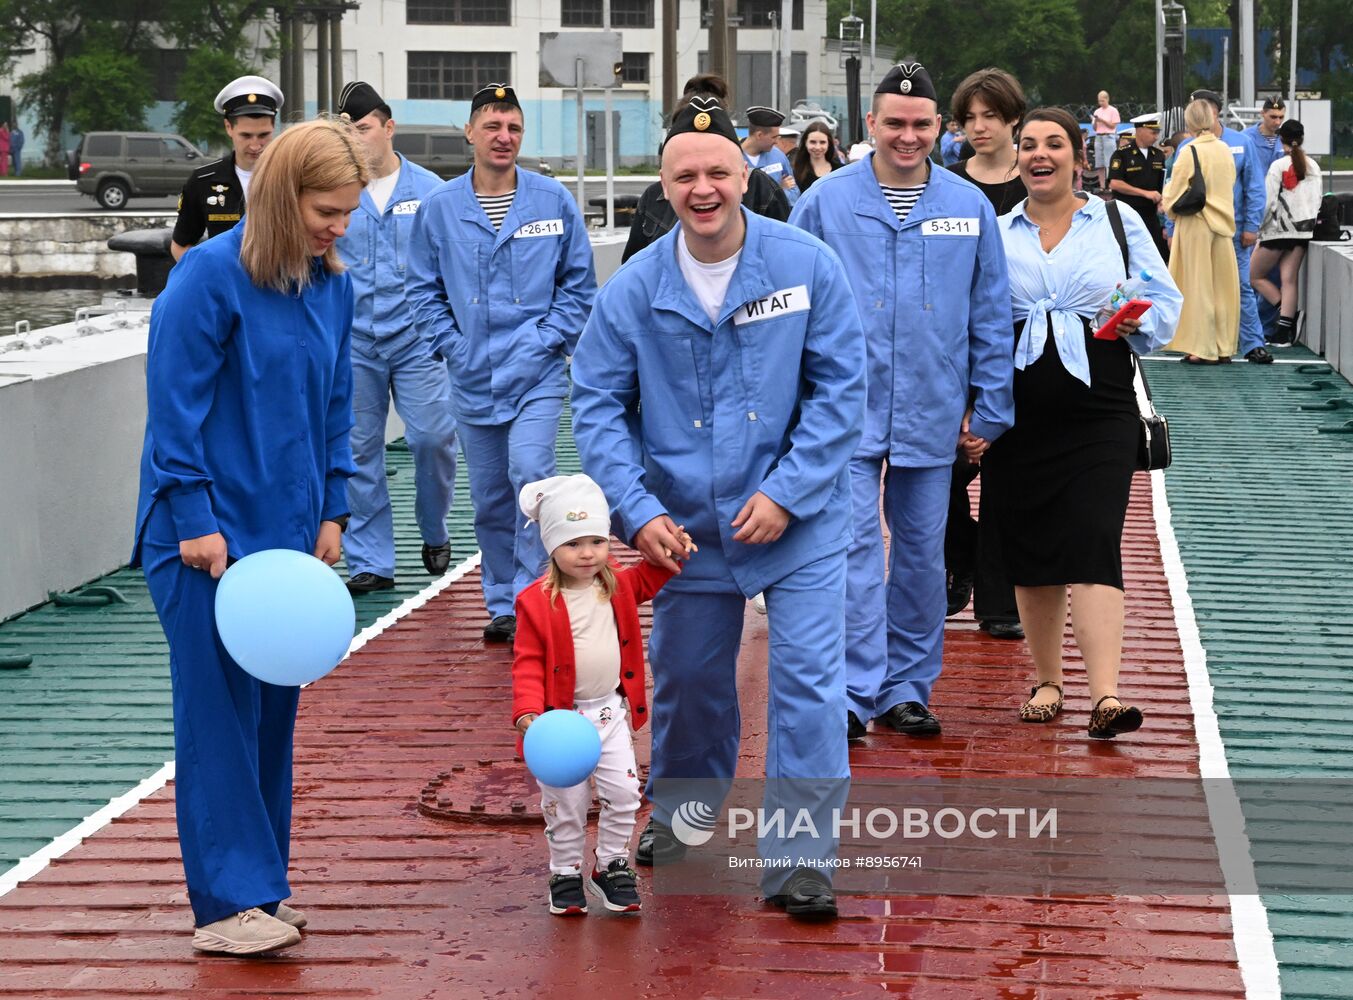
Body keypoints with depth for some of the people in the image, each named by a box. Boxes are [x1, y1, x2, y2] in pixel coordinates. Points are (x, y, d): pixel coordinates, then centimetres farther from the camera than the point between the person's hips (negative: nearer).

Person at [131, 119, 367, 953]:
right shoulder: (211, 277, -13)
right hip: (210, 537, -7)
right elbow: (175, 410, -13)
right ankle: (229, 903, -2)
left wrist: (330, 513, 10)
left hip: (287, 532, 7)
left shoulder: (331, 284, 7)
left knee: (274, 711, 10)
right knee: (219, 713, -4)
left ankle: (261, 885, 19)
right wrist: (197, 524, -14)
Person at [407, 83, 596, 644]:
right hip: (472, 380, 2)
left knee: (530, 476, -19)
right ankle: (502, 605, 22)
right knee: (489, 499, 10)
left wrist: (550, 339, -5)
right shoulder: (439, 208, 2)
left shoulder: (553, 201, 0)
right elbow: (423, 288, 9)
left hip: (537, 373, -2)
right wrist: (452, 345, -2)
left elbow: (578, 283, 6)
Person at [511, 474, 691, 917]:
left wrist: (671, 549, 1)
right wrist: (528, 711, -27)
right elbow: (527, 663, -14)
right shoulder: (537, 602, -16)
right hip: (561, 717, -4)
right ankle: (565, 873, 23)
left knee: (623, 791, 5)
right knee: (566, 802, 5)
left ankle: (611, 867, 23)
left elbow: (649, 577, 21)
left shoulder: (618, 585, 1)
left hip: (610, 711, 5)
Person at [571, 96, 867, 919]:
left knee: (809, 682, -9)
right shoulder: (634, 290, -5)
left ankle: (800, 855, -2)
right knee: (687, 682, 17)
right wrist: (638, 510, -11)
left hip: (800, 524, -2)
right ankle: (680, 813, 42)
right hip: (687, 529, 2)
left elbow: (841, 390, -8)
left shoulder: (808, 266, -9)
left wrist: (785, 494, -15)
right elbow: (599, 405, 0)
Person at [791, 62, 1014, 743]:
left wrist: (988, 411, 6)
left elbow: (990, 320, 8)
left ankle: (907, 690, 20)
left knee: (922, 554, 9)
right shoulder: (825, 202, -1)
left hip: (932, 416, 2)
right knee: (854, 547, -9)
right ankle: (856, 692, -7)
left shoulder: (969, 207, 4)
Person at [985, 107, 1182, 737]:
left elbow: (1164, 299, 10)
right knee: (1029, 547, 6)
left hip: (1099, 408, -2)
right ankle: (1047, 682, 22)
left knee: (1093, 543, -13)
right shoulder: (995, 235, 10)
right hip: (1018, 414, 2)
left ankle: (1106, 696, -20)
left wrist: (1134, 323, -12)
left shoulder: (1117, 223, 7)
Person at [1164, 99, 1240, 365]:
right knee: (1222, 285, 10)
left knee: (1199, 285, 1)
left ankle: (1204, 349, 1)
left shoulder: (1190, 152, -13)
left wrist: (1171, 212, 10)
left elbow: (1174, 196, -9)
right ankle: (1224, 347, 14)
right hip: (1223, 223, 5)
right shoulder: (1225, 150, 3)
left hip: (1195, 225, -5)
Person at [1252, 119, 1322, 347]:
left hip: (1279, 228, -5)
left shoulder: (1278, 166, -9)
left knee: (1255, 275, 8)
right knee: (1290, 280, 4)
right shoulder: (1313, 166, 6)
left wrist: (1259, 226, 0)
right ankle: (1284, 331, -1)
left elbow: (1270, 202, -12)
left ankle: (1286, 312, -2)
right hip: (1303, 229, 5)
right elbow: (1317, 200, 9)